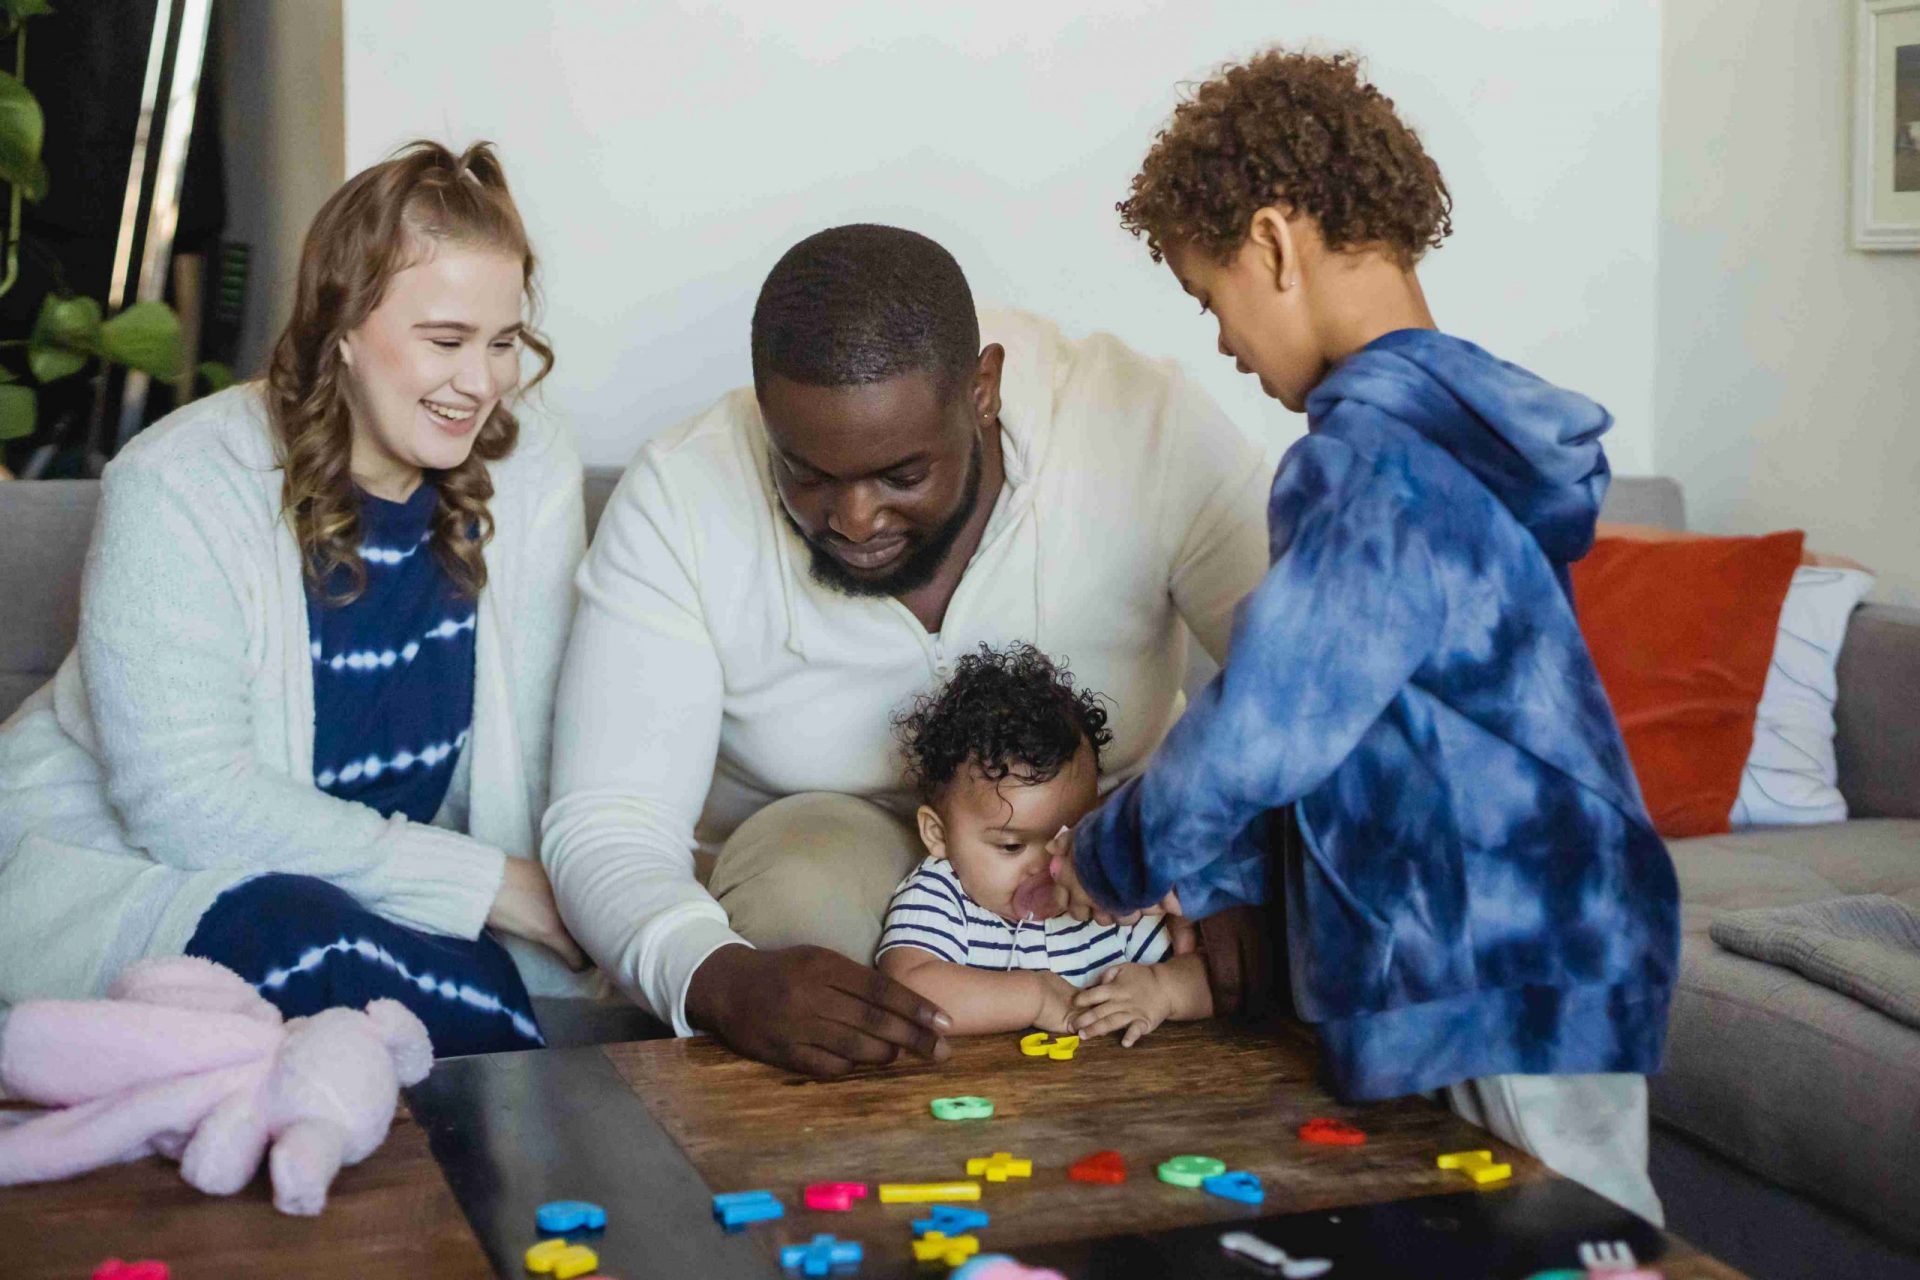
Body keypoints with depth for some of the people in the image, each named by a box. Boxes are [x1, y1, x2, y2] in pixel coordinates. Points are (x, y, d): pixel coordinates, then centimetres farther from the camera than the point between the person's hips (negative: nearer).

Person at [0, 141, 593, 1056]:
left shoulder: (532, 474, -4)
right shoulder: (180, 489, -18)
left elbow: (522, 765, -5)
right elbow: (186, 801, -24)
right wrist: (487, 884, -25)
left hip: (370, 897, 4)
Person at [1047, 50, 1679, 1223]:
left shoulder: (1376, 464, -20)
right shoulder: (1455, 430, 11)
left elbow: (1255, 731, -22)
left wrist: (1113, 863, -4)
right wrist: (1202, 876, 11)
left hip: (1513, 983, -9)